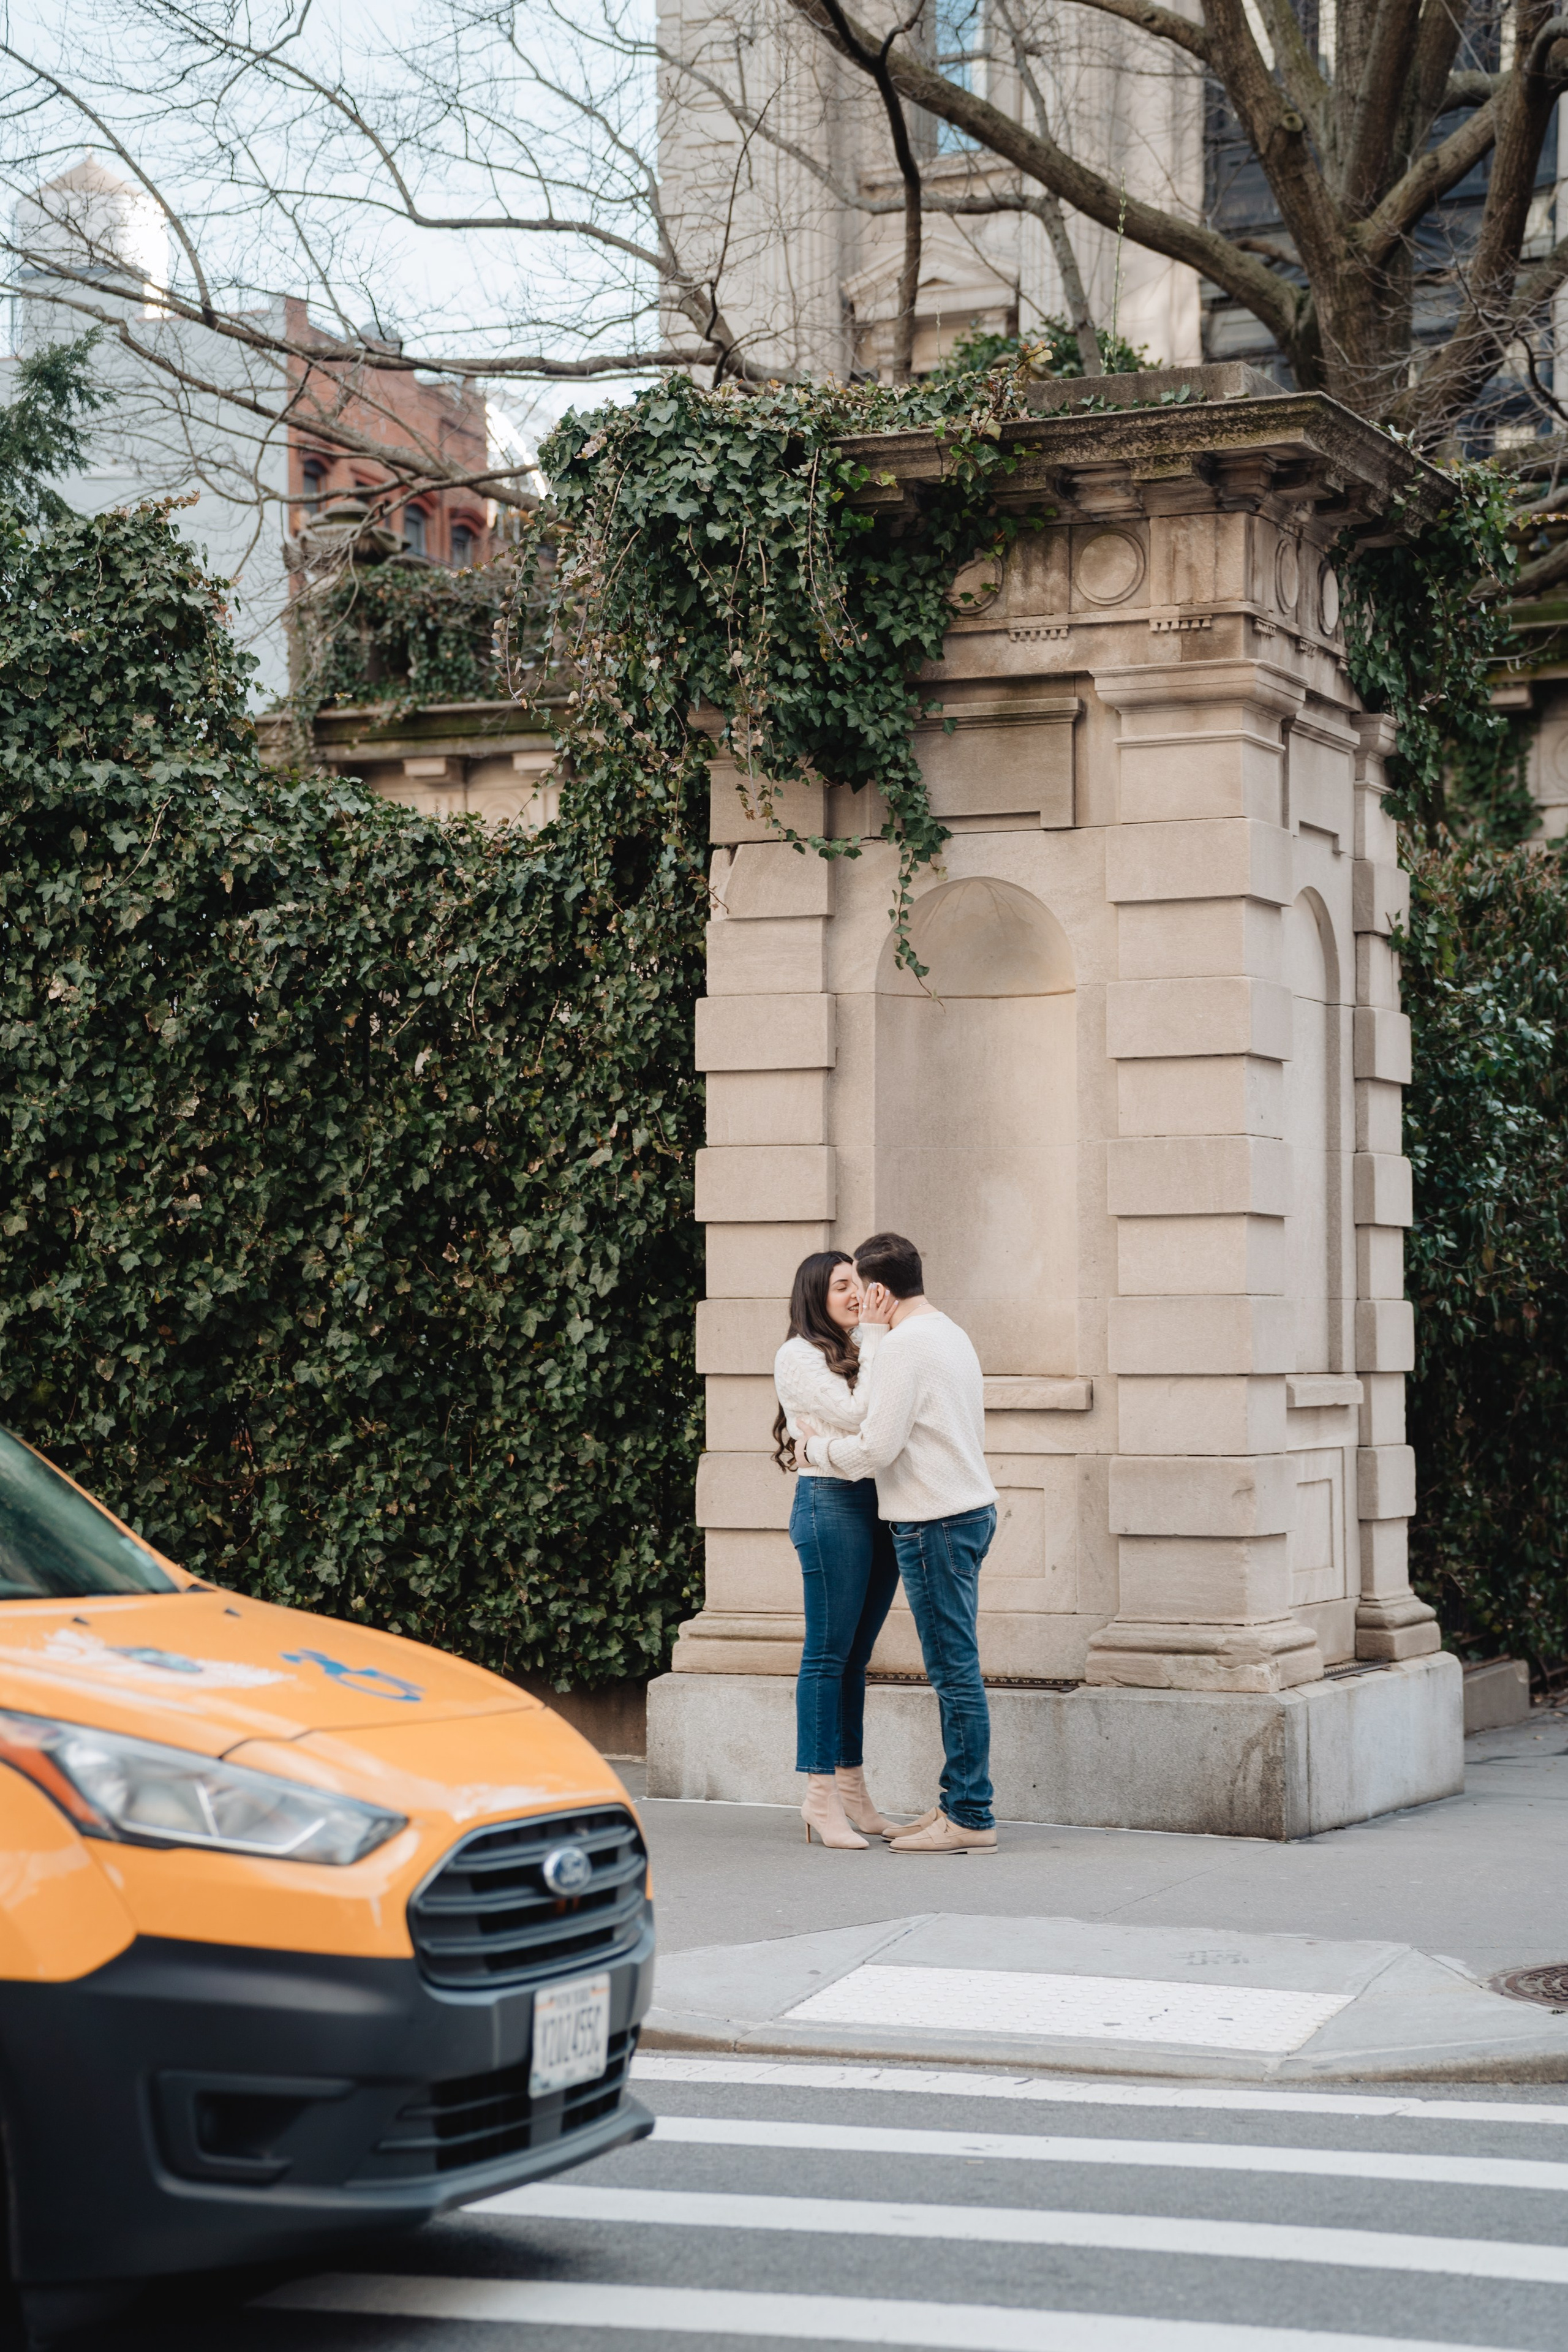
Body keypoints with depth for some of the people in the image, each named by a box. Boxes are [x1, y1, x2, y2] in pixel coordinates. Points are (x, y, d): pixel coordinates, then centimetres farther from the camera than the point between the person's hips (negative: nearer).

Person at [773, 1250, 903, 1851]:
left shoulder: (858, 1356, 18)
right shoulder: (798, 1356, -4)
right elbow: (853, 1415, -15)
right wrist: (877, 1343, -10)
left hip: (877, 1507, 7)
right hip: (830, 1503, -7)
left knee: (856, 1657, 10)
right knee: (828, 1655, -5)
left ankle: (852, 1792, 14)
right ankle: (820, 1798, -3)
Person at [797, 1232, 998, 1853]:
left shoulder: (905, 1345, -15)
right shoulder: (951, 1334, 16)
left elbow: (876, 1448, -17)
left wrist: (817, 1447, 0)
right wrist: (870, 1331, 28)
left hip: (936, 1521, -10)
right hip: (969, 1506, 10)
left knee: (954, 1670, -7)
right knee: (954, 1669, 13)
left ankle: (970, 1817, -5)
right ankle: (959, 1804, 17)